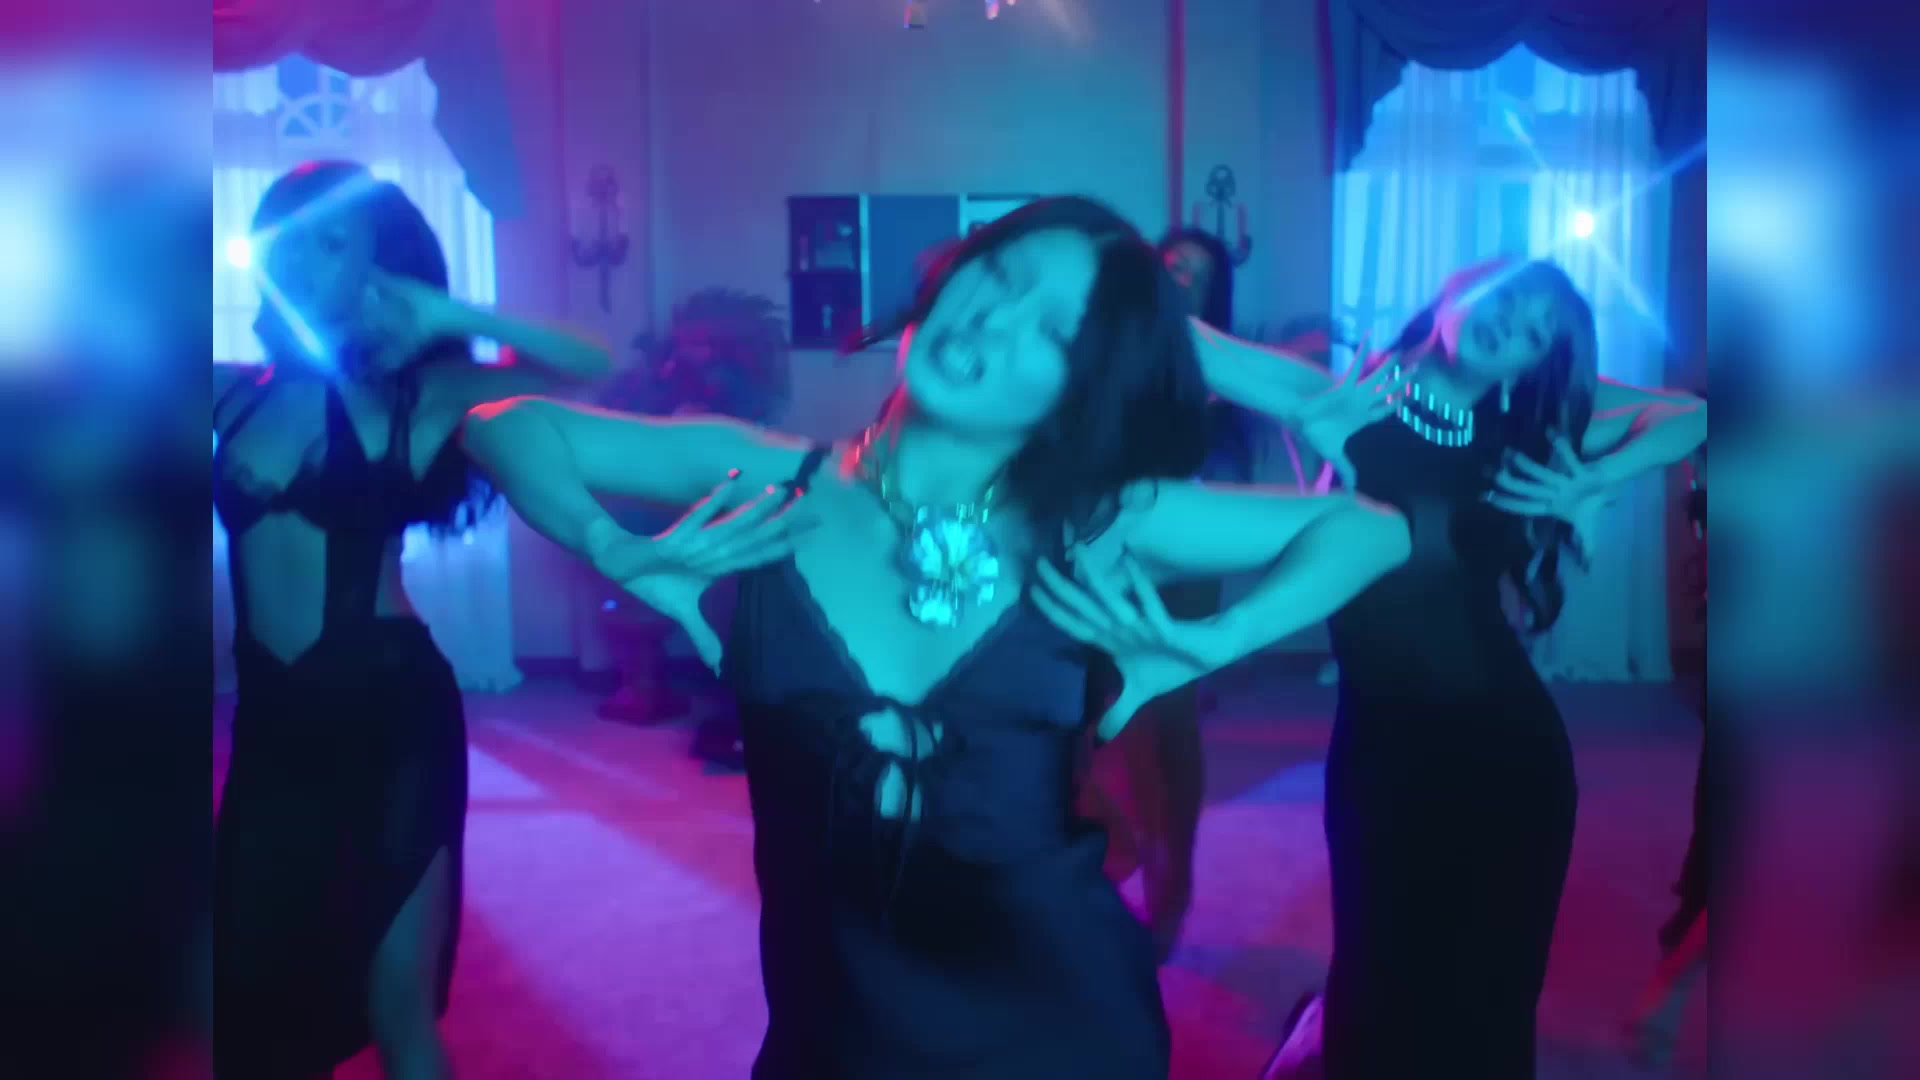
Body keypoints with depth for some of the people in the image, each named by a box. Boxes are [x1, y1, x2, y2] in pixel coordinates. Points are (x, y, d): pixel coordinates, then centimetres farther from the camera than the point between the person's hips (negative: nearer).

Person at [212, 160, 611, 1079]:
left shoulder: (415, 395, -4)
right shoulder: (233, 393, 4)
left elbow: (598, 372, -11)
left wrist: (449, 318, -12)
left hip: (389, 717, -3)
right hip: (271, 725, 4)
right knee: (259, 1006, 16)